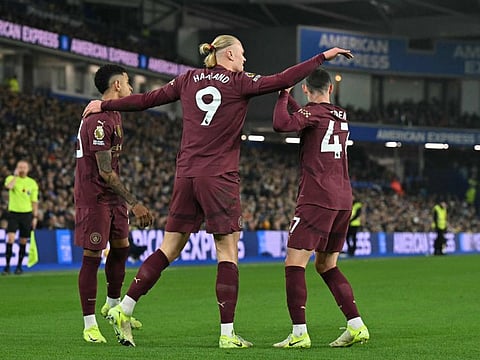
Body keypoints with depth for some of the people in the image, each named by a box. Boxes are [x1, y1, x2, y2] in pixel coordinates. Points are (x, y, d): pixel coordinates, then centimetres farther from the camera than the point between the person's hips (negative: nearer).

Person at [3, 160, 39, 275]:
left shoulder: (32, 183, 6)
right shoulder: (11, 178, 1)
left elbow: (34, 201, 8)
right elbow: (8, 186, -25)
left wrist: (35, 217, 4)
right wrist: (15, 175, -15)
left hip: (27, 214, 2)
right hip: (13, 213, -2)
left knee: (23, 242, 5)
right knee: (10, 238, -15)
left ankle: (19, 266, 16)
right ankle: (7, 266, -12)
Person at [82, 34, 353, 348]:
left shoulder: (190, 80, 11)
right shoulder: (238, 83, -2)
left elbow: (148, 99, 15)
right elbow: (283, 80, -9)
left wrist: (104, 105, 25)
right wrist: (323, 57, -4)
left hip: (186, 175, 6)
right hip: (220, 178, -6)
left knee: (170, 249, 10)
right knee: (228, 253, -1)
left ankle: (124, 310, 7)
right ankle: (227, 333, -4)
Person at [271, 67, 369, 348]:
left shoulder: (313, 112, -6)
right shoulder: (341, 116, 16)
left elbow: (282, 124, -23)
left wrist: (283, 95, -7)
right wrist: (286, 96, 26)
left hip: (317, 198, -8)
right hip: (344, 199, 8)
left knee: (294, 264, -8)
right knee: (326, 265, 17)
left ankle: (300, 333, -16)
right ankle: (357, 326, 9)